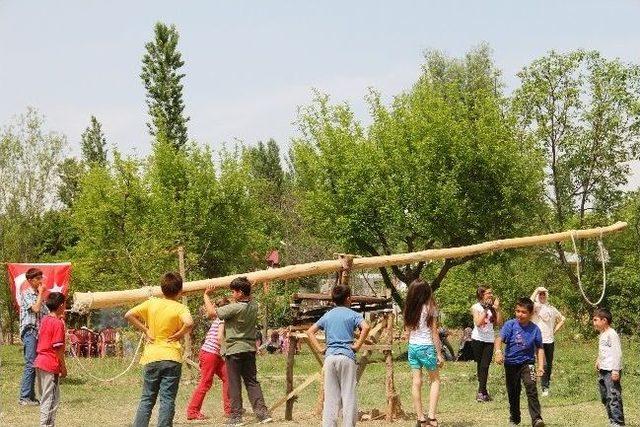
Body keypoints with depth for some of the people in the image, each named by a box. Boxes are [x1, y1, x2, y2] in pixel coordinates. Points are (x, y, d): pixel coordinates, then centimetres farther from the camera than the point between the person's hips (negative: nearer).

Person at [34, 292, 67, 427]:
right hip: (51, 365, -9)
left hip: (40, 362, 9)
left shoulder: (44, 320, 10)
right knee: (51, 398, -3)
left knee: (46, 397, 16)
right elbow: (58, 348, -17)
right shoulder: (58, 323, -14)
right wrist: (63, 367, -9)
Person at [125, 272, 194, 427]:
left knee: (147, 400, 12)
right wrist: (178, 335, -8)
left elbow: (129, 315, 0)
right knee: (167, 401, 0)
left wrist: (145, 330, 4)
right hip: (172, 359, -3)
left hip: (151, 358, 3)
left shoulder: (152, 303, 4)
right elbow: (189, 323, -26)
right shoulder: (180, 308, -7)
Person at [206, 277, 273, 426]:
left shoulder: (234, 308, -18)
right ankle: (262, 413, 1)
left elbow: (213, 312, -10)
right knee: (252, 381, 10)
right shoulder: (254, 306, 2)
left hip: (234, 350, -6)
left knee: (234, 384, 2)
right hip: (250, 348, 6)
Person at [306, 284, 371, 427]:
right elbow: (366, 327, -16)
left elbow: (310, 332, 12)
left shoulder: (327, 316, 15)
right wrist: (357, 345, -8)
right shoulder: (352, 314, 2)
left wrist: (320, 349, 9)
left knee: (330, 397, 6)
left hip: (329, 357, 4)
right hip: (347, 356, -4)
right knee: (349, 396, -1)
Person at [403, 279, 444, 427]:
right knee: (435, 380, 11)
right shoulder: (429, 308, -11)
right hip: (427, 348, -4)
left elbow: (408, 329, 6)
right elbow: (434, 333, -8)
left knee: (416, 382, 6)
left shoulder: (409, 309, 1)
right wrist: (439, 353, -4)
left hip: (412, 347, 4)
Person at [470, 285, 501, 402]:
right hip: (478, 339, -3)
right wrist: (485, 310, -18)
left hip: (489, 340, 3)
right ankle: (483, 391, 11)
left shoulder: (492, 307, 10)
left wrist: (497, 308, -4)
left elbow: (499, 322, 3)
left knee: (485, 366, -7)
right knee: (480, 365, 4)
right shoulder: (476, 307, -3)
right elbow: (478, 323, -16)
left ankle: (481, 392, -11)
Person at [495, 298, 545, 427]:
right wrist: (498, 351, -41)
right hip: (511, 363, 1)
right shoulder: (510, 324, -9)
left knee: (531, 387, -21)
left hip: (527, 362, -1)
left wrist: (540, 366, -9)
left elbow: (539, 348, 0)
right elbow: (499, 339, -21)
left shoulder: (535, 329, -6)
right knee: (513, 393, 12)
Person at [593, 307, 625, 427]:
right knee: (605, 398, 14)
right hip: (602, 371, 10)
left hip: (611, 371, -10)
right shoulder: (602, 334, 15)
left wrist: (616, 370, -22)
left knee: (613, 397, -11)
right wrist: (598, 361, 20)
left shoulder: (611, 334, -14)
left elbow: (617, 353, -19)